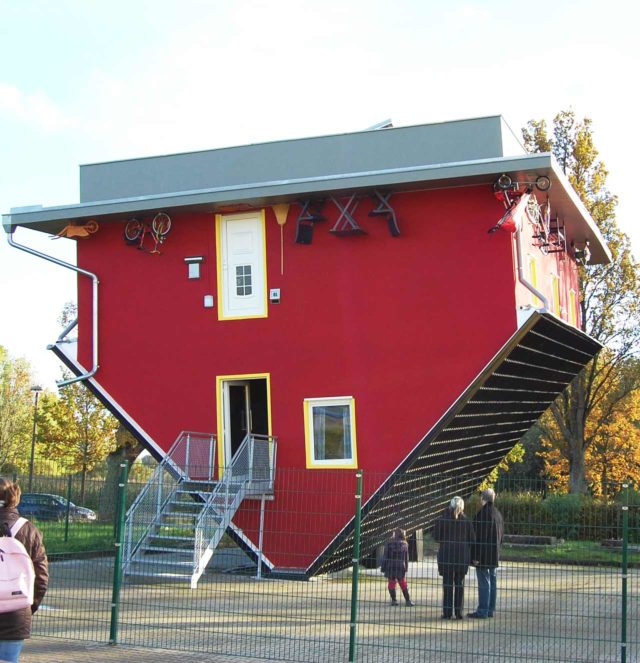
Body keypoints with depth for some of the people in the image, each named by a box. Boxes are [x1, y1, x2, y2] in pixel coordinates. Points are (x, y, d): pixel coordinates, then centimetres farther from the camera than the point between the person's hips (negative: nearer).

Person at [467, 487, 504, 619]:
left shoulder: (483, 513, -17)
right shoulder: (498, 513, 10)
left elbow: (479, 536, -20)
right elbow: (502, 534, 16)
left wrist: (476, 555, -17)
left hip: (484, 555, -9)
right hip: (495, 555, 9)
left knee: (484, 583, -6)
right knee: (492, 582, 12)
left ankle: (482, 611, -4)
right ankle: (491, 609, 17)